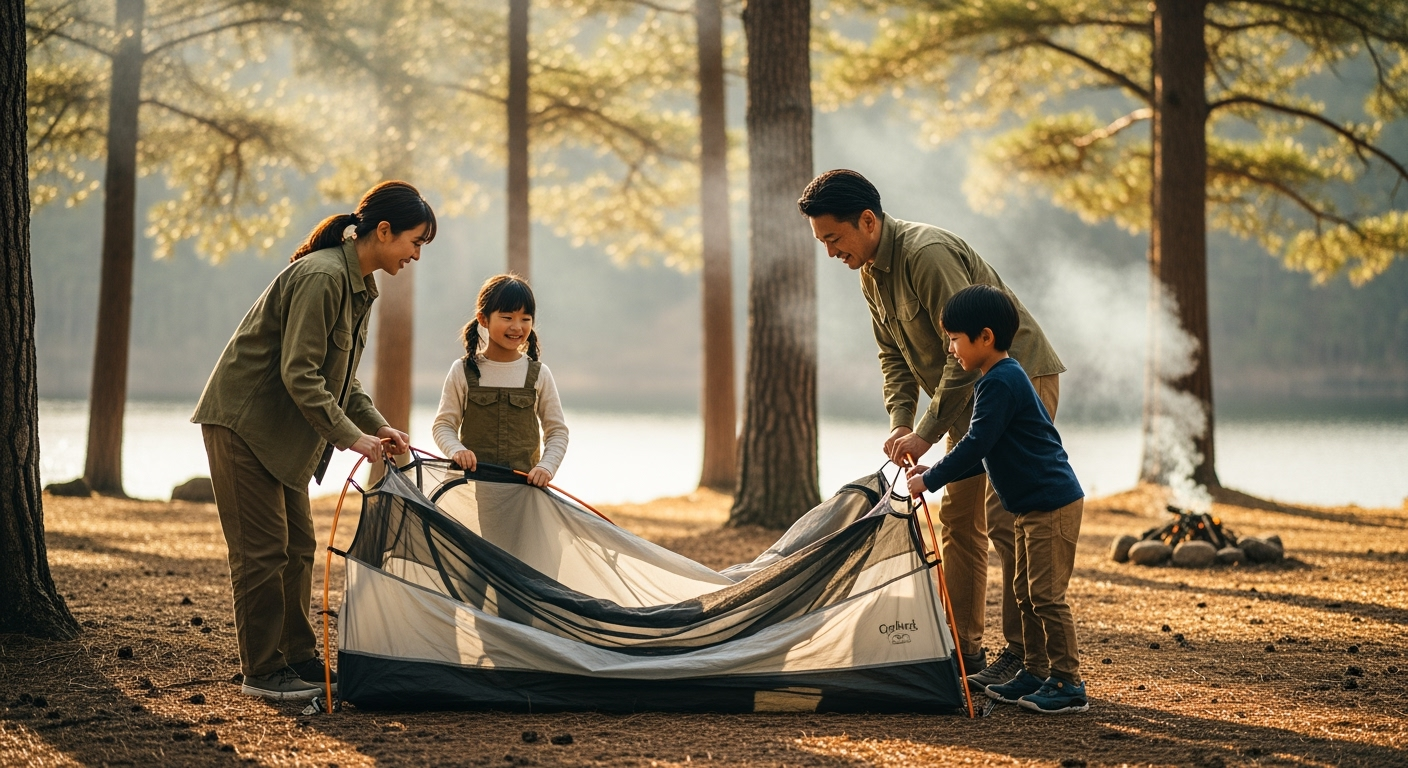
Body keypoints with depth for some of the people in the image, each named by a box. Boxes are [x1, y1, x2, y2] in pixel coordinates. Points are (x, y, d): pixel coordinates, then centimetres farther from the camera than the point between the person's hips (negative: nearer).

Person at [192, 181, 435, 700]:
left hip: (282, 430, 10)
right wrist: (350, 436, -24)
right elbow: (299, 374, -25)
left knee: (297, 547, 12)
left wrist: (377, 425, 3)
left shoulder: (358, 286, 10)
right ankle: (263, 671, 1)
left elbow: (339, 376, 16)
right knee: (263, 549, -6)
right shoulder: (321, 276, -22)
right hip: (244, 421, -10)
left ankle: (299, 658, 21)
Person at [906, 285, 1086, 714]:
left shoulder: (999, 382, -18)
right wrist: (936, 472, 13)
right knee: (1026, 591, 14)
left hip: (1053, 505, -11)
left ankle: (1067, 683, -3)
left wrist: (930, 480, -12)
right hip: (1033, 506, 11)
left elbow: (976, 445, -21)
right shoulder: (1003, 378, 15)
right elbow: (985, 452, 20)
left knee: (1047, 594, -8)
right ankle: (1035, 673, 20)